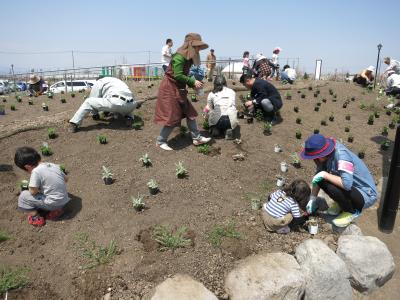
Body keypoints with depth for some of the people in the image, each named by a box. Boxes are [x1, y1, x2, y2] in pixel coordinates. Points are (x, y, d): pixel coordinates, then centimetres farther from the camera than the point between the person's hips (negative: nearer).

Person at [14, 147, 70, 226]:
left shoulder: (36, 171, -17)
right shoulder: (54, 165, 3)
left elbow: (33, 191, -16)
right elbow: (66, 179, 13)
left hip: (53, 203, -7)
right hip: (64, 201, 7)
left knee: (23, 196, 4)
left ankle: (36, 217, 4)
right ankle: (57, 209, 18)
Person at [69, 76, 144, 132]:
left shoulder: (98, 83, 23)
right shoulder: (117, 82, 42)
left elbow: (93, 100, 24)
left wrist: (95, 114, 41)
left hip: (115, 102, -6)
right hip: (131, 105, 6)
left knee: (88, 102, 9)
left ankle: (74, 124, 2)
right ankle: (129, 117, 14)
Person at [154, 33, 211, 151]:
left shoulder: (188, 58, 9)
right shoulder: (179, 57, -19)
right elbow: (178, 76, -25)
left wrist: (193, 85, -2)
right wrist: (193, 82, -19)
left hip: (179, 90, 10)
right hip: (170, 88, -10)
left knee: (190, 113, 10)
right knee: (172, 117, -4)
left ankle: (196, 138, 19)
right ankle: (161, 141, 12)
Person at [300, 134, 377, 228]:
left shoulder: (341, 156, -31)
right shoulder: (326, 154, -8)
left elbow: (346, 184, -42)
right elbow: (318, 174, 1)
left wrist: (324, 175, -31)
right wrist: (312, 199, -2)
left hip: (366, 195, -8)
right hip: (353, 187, 8)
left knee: (329, 186, -30)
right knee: (321, 179, -9)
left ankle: (352, 211, -3)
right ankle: (341, 203, 12)